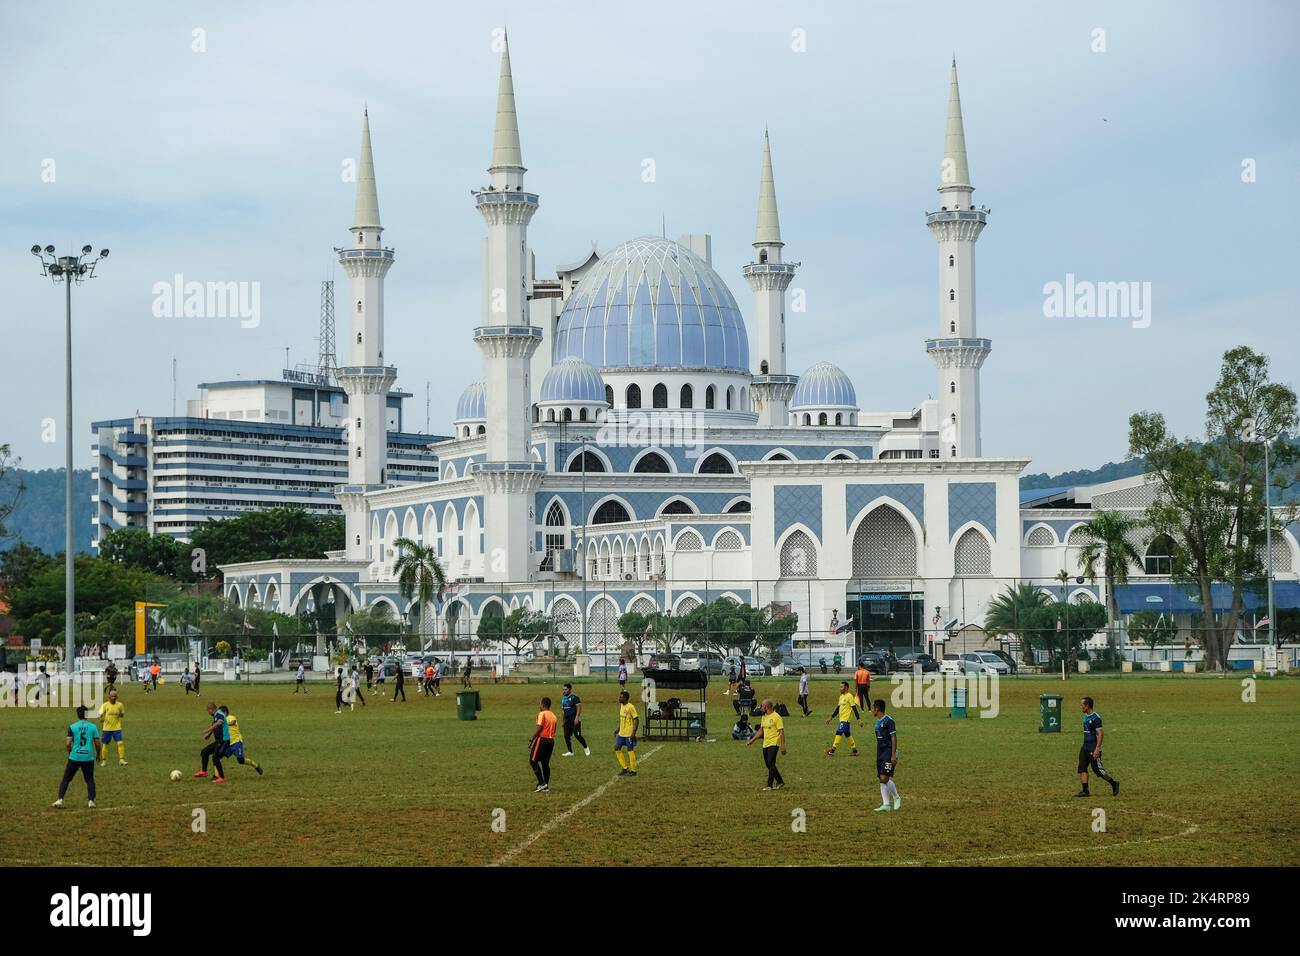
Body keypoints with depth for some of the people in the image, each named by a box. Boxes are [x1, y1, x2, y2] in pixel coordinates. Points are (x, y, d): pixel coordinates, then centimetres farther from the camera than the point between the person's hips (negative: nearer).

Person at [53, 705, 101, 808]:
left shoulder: (72, 727, -3)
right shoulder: (93, 727, 0)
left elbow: (68, 743, -6)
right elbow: (97, 743, 1)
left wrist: (69, 752, 13)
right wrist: (98, 754, 18)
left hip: (75, 757, -1)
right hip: (88, 757, 1)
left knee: (66, 779, 9)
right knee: (90, 780, 13)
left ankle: (60, 800, 1)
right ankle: (91, 801, 3)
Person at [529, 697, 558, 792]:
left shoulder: (542, 714, -10)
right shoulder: (553, 716, 15)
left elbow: (538, 729, -16)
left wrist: (531, 741, -11)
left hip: (542, 739, -8)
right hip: (551, 740, 8)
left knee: (533, 761, -1)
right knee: (545, 763, 13)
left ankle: (541, 783, -10)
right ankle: (546, 786, 10)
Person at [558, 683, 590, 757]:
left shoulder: (574, 697, -9)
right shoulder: (563, 698, 13)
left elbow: (579, 707, -14)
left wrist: (577, 718, -20)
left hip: (574, 719, -7)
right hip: (567, 719, 7)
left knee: (577, 735, -8)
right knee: (566, 736, 2)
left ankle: (586, 748, 13)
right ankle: (570, 751, 10)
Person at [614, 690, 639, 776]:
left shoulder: (630, 707, -17)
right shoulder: (621, 706, 9)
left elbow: (636, 720, -18)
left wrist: (633, 733, -22)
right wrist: (617, 730, 20)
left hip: (629, 734, -9)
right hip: (621, 733, 9)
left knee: (630, 750, -2)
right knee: (617, 748, 7)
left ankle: (633, 770, 8)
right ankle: (625, 768, 16)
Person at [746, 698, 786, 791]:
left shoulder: (776, 717, -11)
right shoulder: (764, 717, 14)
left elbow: (781, 732, -13)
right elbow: (761, 731, 24)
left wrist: (783, 746, -18)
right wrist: (752, 740, 20)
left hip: (774, 744, -9)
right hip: (765, 744, 9)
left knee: (771, 764, -14)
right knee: (769, 765, 10)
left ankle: (770, 785, -12)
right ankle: (780, 782, 22)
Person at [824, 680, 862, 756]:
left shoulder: (849, 696, -11)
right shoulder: (841, 697, 14)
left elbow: (854, 708, -13)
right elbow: (838, 708, 21)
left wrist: (858, 719, -14)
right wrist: (831, 717, 20)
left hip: (846, 719, -9)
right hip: (841, 719, 9)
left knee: (839, 733, -12)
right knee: (847, 735, 12)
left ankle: (832, 750, -12)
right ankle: (855, 751, 19)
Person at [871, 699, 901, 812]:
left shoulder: (888, 721, -12)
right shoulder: (878, 722, 15)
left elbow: (894, 738, -15)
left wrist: (893, 755, -19)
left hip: (889, 753, -9)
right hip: (880, 753, 9)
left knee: (884, 778, -15)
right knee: (881, 779, 5)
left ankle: (896, 798, 4)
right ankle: (886, 805, 7)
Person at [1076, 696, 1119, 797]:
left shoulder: (1095, 717, -16)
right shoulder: (1085, 716, 12)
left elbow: (1100, 733, -19)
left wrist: (1097, 749, -24)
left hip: (1093, 748, -9)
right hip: (1085, 747, 9)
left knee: (1098, 770, -2)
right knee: (1082, 768, 0)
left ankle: (1114, 783, 16)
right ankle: (1085, 790, 1)